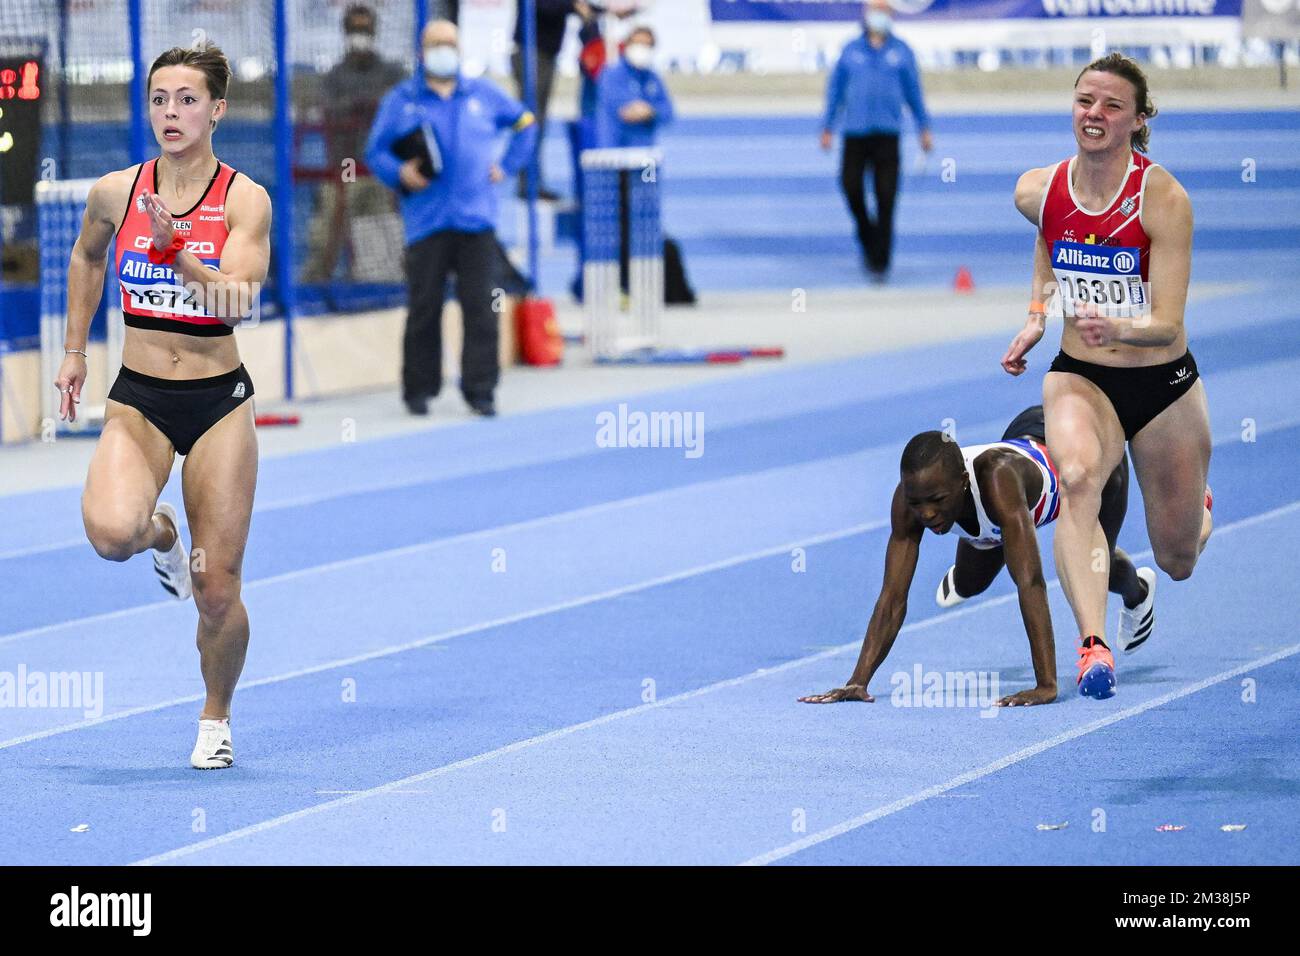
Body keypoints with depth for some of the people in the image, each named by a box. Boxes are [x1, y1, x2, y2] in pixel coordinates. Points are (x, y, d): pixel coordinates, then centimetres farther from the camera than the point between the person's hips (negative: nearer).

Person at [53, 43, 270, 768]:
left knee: (218, 593, 0)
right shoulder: (116, 192, -1)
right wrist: (75, 348, 20)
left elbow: (238, 301, -22)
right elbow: (86, 257, 21)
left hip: (219, 403, -1)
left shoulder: (245, 200, -8)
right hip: (138, 400, 1)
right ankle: (162, 535, 10)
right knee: (111, 532, -28)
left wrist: (175, 252, -36)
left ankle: (217, 718, 28)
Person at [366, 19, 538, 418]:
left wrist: (507, 166, 14)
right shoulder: (401, 101, 9)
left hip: (476, 220, 1)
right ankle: (418, 389, 9)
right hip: (427, 220, -1)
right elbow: (376, 151, 9)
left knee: (480, 308, -5)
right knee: (424, 310, -1)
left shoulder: (483, 96, 14)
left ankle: (480, 389, -1)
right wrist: (399, 174, -11)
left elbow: (525, 123, 26)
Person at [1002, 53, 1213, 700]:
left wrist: (1115, 328, -44)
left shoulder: (1164, 199, -20)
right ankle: (1093, 645, -43)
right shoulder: (1037, 192, -7)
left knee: (1177, 561, 12)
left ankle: (1199, 507, 51)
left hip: (1164, 386, -1)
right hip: (1079, 378, 2)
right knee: (1077, 477, -34)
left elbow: (1167, 324, -25)